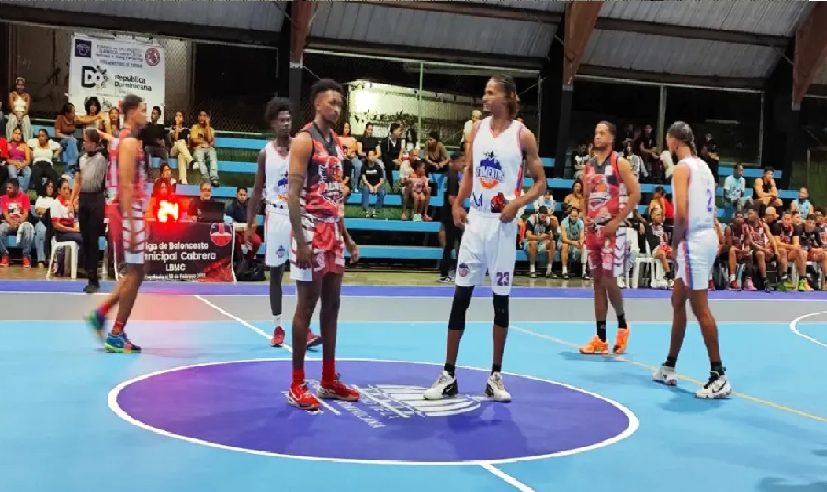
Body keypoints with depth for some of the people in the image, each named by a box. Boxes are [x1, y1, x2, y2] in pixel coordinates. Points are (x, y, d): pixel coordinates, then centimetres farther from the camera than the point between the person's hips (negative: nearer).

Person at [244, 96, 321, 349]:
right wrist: (249, 224, 2)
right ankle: (278, 328, 15)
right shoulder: (265, 153, 3)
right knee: (275, 272, 6)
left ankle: (305, 329, -3)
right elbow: (258, 191, 6)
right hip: (275, 216, 1)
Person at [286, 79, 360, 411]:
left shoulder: (337, 143, 16)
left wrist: (346, 237, 17)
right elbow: (293, 194, -16)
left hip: (334, 234, 8)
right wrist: (300, 241, -22)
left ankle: (329, 380, 20)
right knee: (307, 306, -4)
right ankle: (297, 386, 5)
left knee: (332, 305, 11)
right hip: (311, 233, -8)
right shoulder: (304, 140, -10)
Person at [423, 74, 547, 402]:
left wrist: (517, 204, -17)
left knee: (501, 300, 5)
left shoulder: (523, 135, -4)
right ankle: (448, 376, 8)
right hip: (475, 221, 3)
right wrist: (458, 204, 3)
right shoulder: (477, 129, 7)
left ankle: (495, 376, 16)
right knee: (460, 297, 2)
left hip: (502, 224, -3)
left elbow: (540, 183, -1)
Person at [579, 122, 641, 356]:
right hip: (593, 228, 6)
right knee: (597, 281, 6)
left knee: (609, 280, -9)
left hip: (612, 228, -6)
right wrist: (585, 218, 4)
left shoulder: (620, 163, -6)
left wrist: (617, 221, -15)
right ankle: (600, 338, 10)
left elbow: (635, 193, -11)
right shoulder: (588, 165, 13)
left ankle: (622, 325, 16)